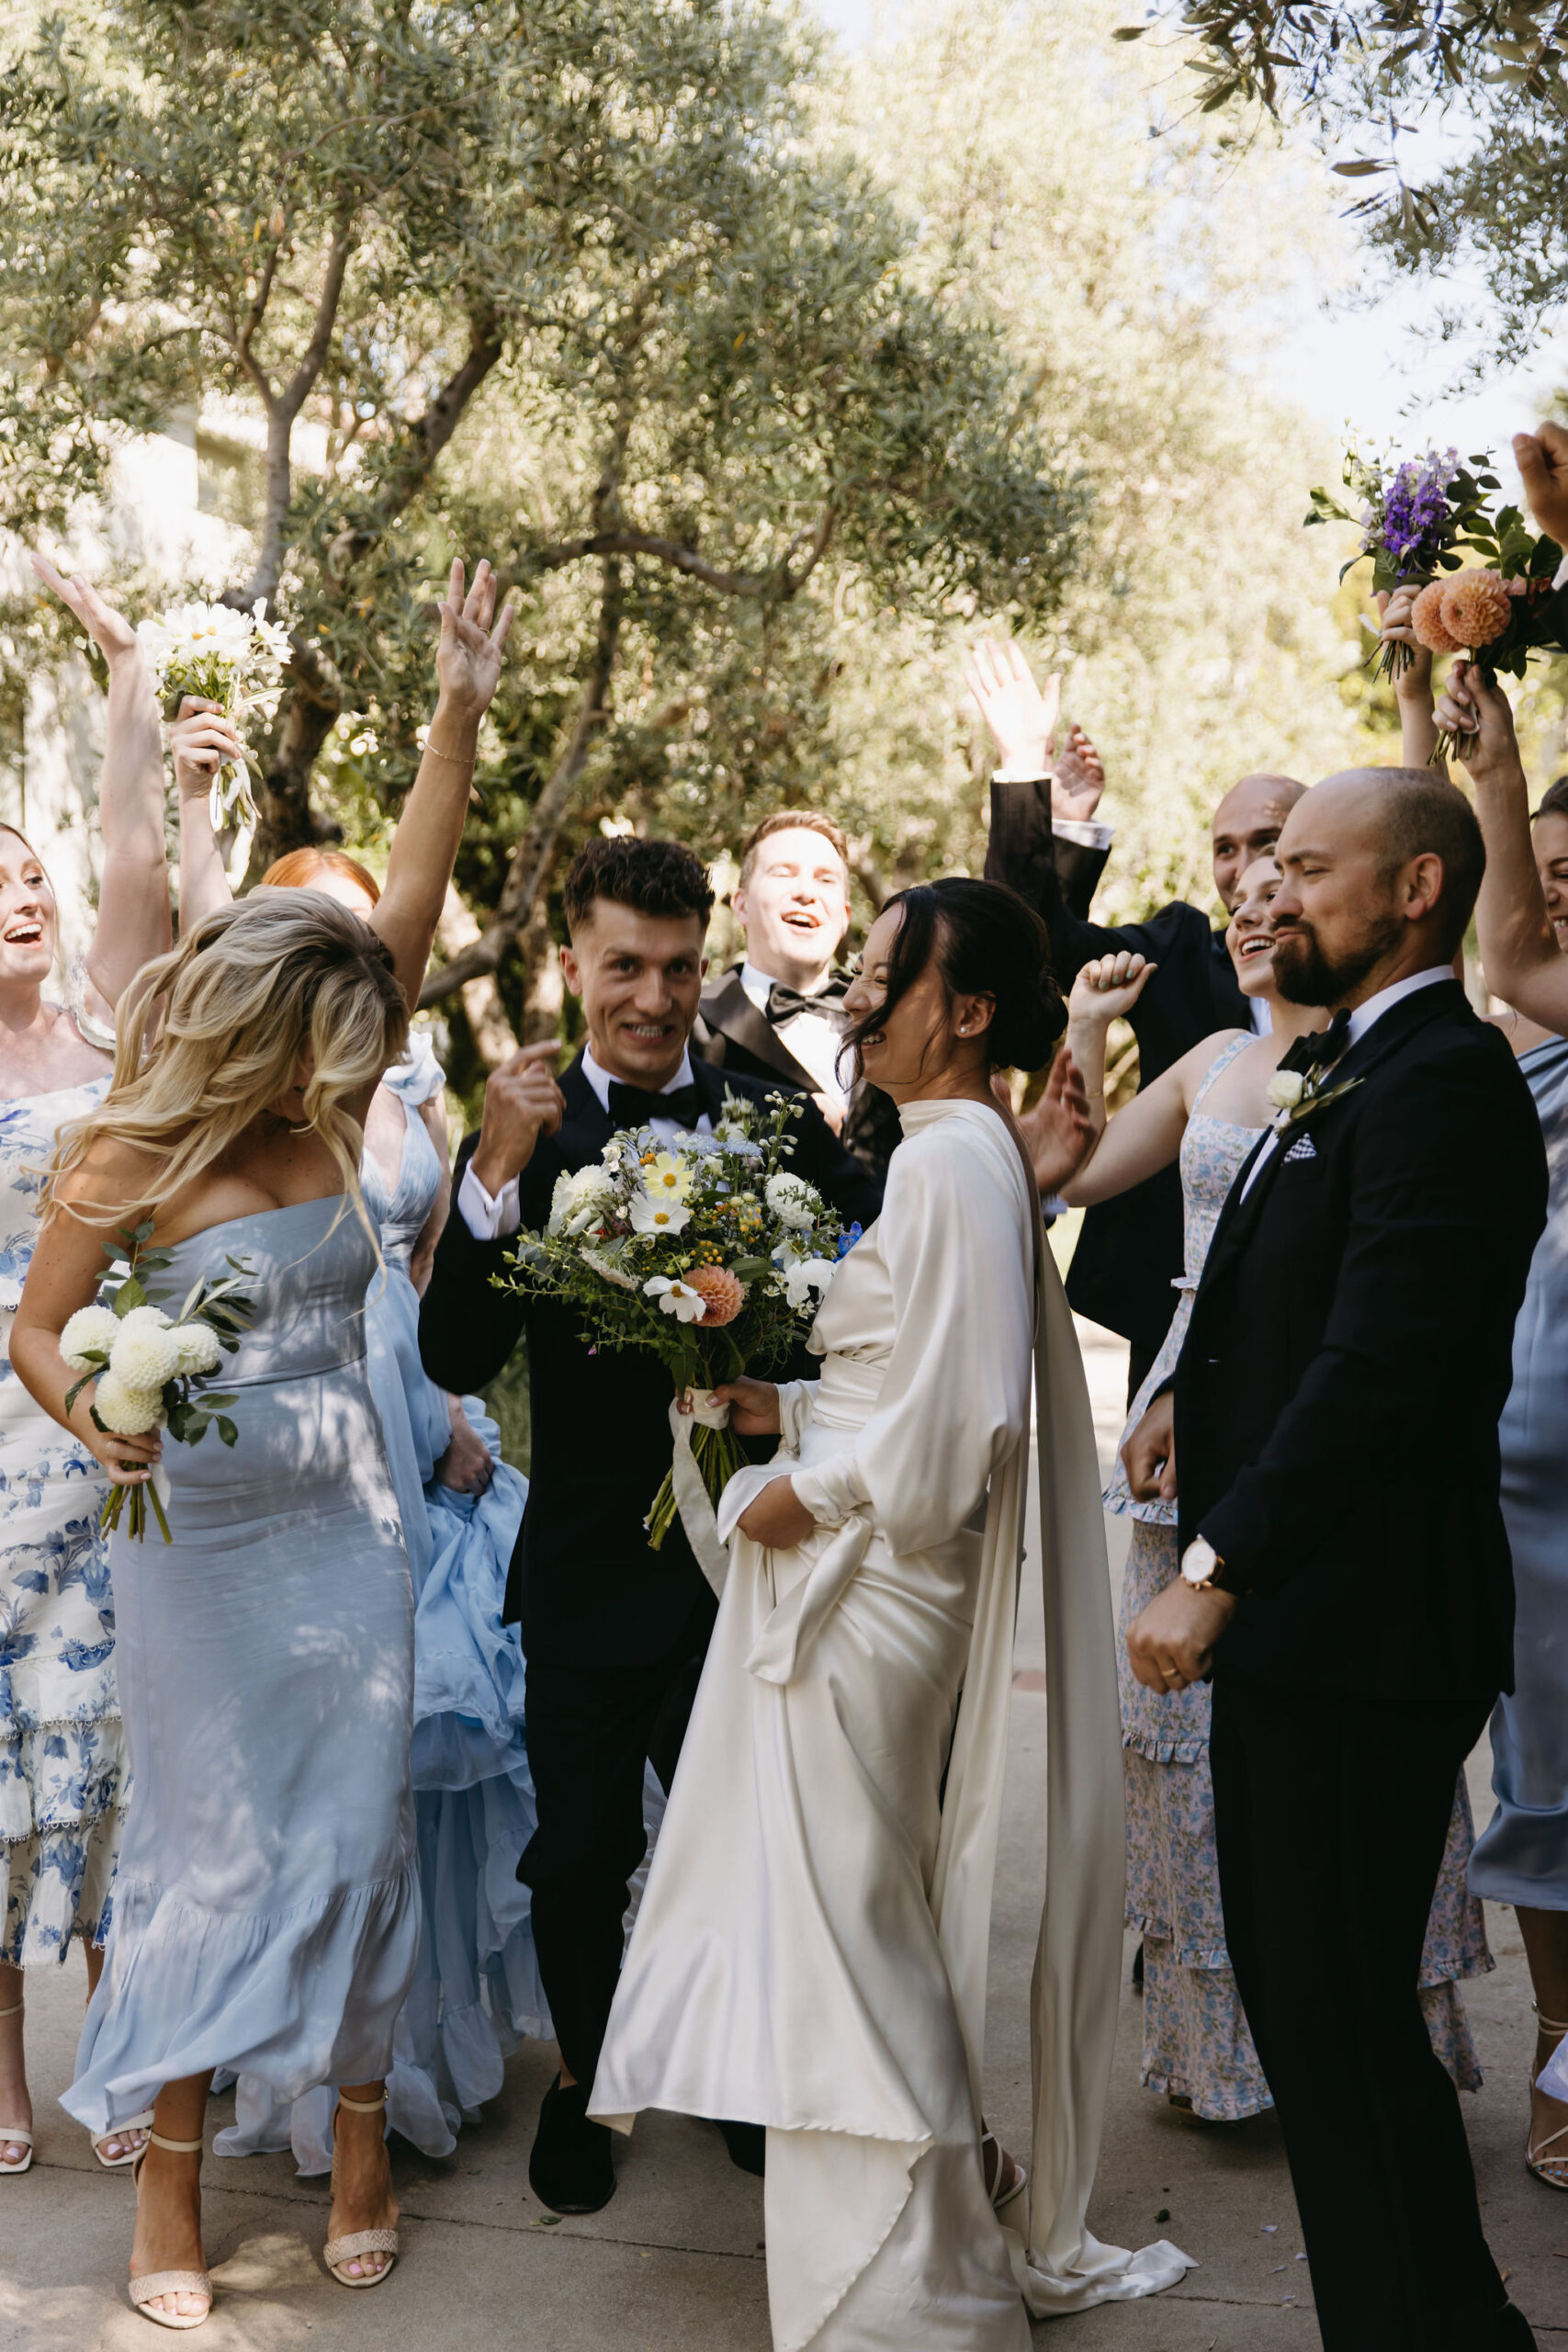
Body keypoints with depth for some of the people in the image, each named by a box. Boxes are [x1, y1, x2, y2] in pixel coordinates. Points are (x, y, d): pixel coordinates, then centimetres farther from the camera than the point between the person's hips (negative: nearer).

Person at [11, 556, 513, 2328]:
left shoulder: (329, 1113, 2)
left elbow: (408, 909, -1)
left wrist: (459, 719, -4)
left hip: (343, 1533, 4)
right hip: (202, 1542, -4)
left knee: (355, 1833, 9)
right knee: (209, 1851, 5)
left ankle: (358, 2139, 23)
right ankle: (168, 2184, 20)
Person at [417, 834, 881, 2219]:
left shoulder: (773, 1116, -2)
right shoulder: (526, 1136, -3)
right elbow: (459, 1360, -13)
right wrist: (497, 1171, -24)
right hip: (589, 1568, 0)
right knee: (581, 1855, 15)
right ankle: (585, 2080, 40)